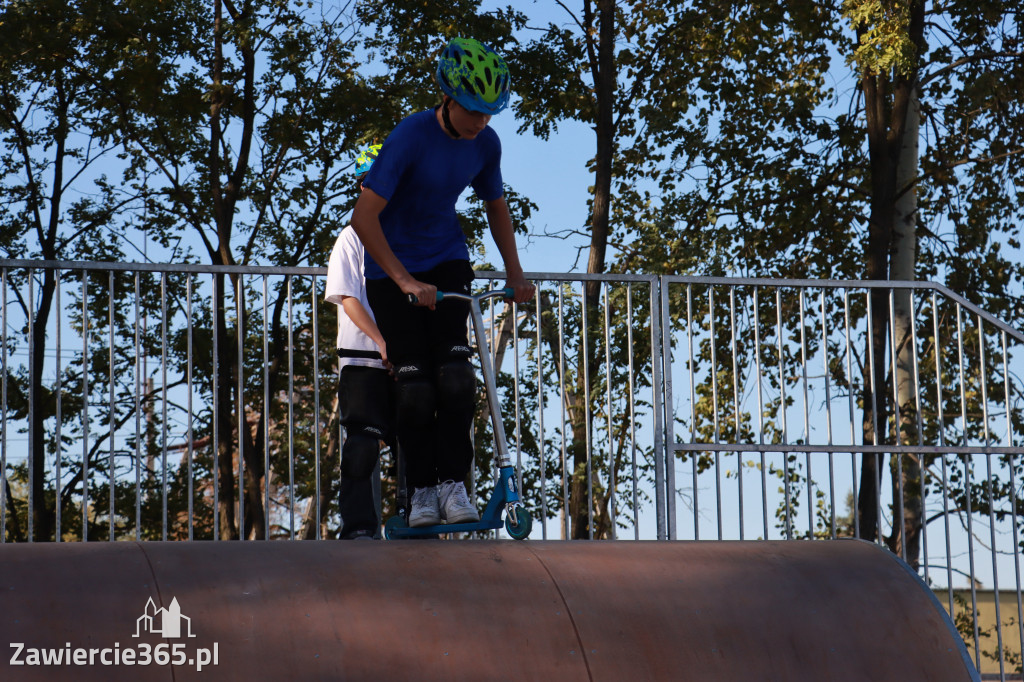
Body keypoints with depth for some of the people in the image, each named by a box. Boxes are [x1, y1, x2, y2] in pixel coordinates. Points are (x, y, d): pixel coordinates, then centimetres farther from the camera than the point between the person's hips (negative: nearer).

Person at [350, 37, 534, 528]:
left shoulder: (485, 144, -6)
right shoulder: (410, 138, -23)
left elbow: (496, 207, 13)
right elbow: (363, 217, -26)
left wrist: (515, 273, 4)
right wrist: (405, 281, -31)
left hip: (447, 261, 4)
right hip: (393, 269, -4)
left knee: (454, 375, -14)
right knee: (415, 385, -9)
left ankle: (453, 483, -7)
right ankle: (422, 491, 4)